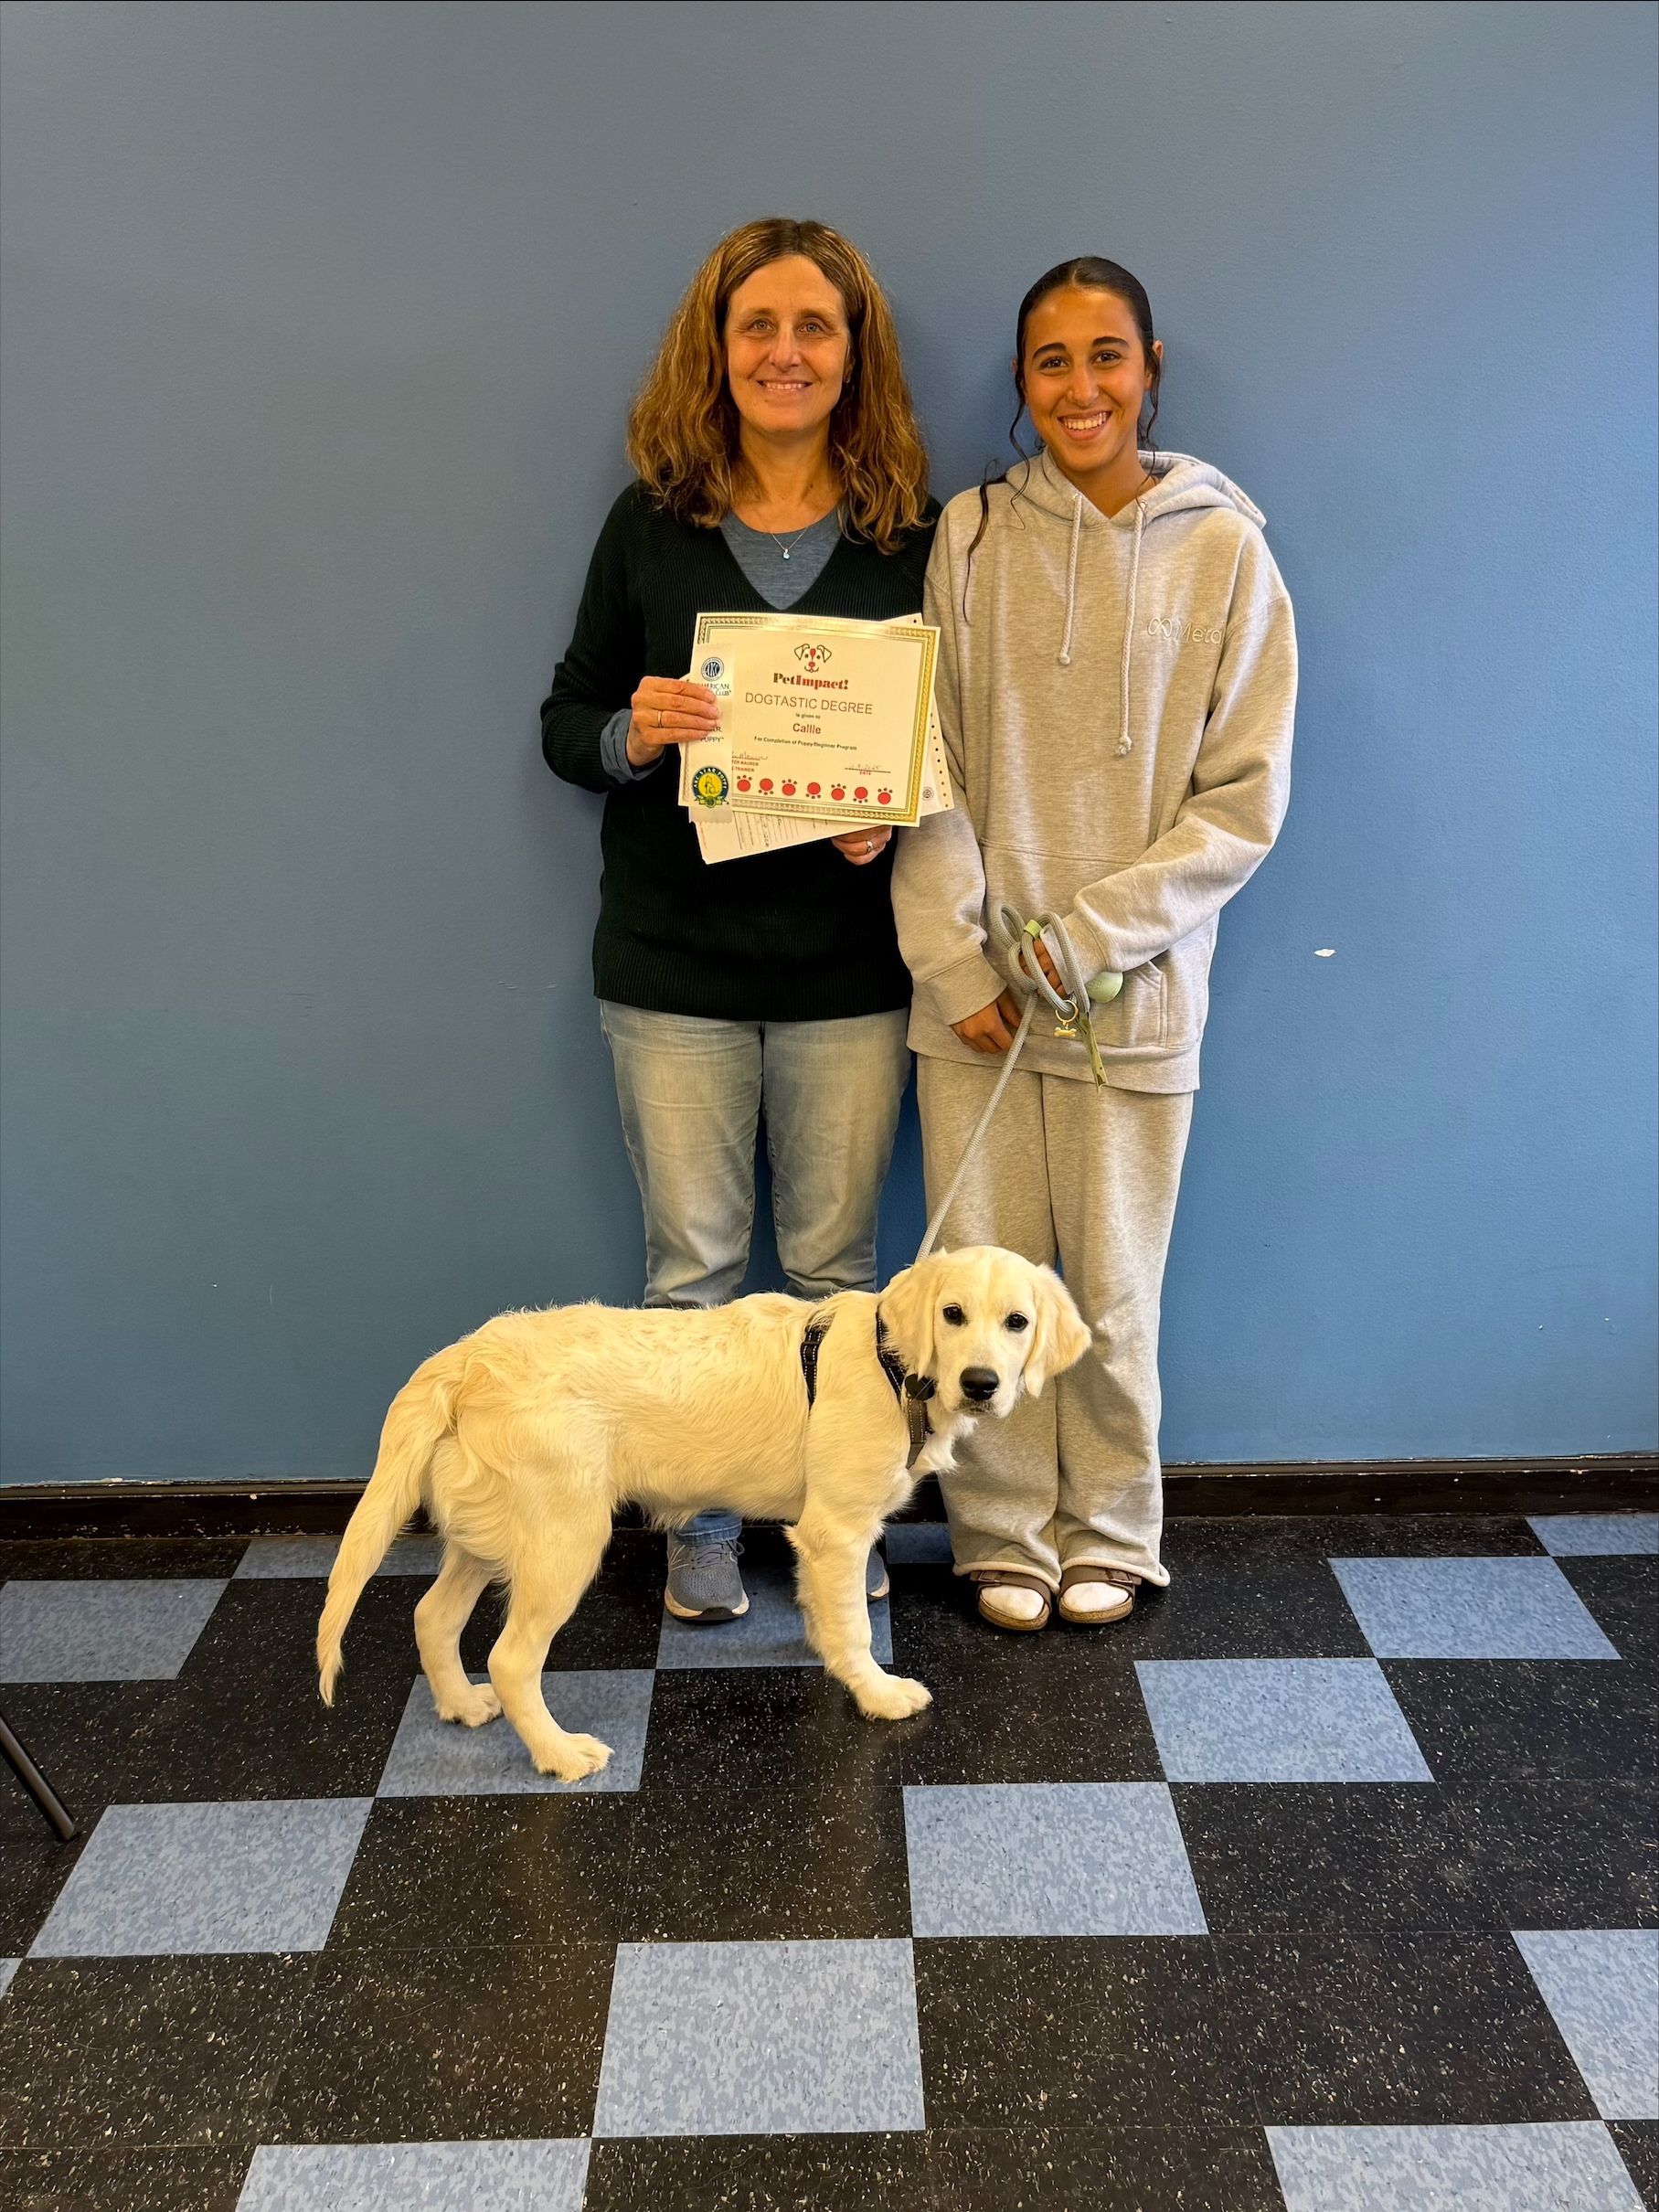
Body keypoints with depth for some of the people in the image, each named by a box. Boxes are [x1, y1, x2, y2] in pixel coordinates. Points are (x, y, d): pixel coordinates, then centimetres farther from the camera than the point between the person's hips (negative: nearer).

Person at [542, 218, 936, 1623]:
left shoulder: (915, 535, 3)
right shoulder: (650, 524, 3)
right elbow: (567, 724, 7)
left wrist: (899, 815, -13)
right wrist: (629, 734, -16)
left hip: (849, 968, 0)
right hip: (673, 965, 1)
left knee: (836, 1261, 10)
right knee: (693, 1261, 9)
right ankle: (702, 1521, 27)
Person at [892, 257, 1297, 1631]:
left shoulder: (1224, 547, 0)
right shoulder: (975, 533, 3)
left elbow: (1245, 796, -2)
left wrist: (1095, 930, -11)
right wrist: (956, 957, -8)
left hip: (1134, 990, -1)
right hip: (973, 988, 1)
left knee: (1112, 1293, 9)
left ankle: (1111, 1536, 32)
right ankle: (1004, 1536, 29)